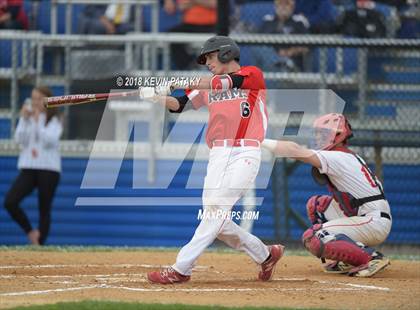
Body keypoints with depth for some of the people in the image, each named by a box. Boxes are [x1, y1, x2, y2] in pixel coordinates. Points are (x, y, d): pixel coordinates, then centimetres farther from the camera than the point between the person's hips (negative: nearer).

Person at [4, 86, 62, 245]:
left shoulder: (55, 120, 0)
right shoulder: (27, 118, 11)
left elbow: (49, 140, -16)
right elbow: (19, 140, -1)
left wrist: (38, 121, -17)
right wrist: (24, 119, -10)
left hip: (49, 169, -3)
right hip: (28, 168, 3)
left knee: (44, 209, 0)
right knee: (9, 202, -16)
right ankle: (31, 232, 1)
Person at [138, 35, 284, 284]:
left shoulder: (253, 75, 2)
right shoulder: (207, 87, 21)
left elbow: (222, 84, -15)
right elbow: (180, 105, 9)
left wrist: (177, 83, -22)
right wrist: (160, 97, -13)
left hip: (245, 153, -7)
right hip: (218, 156, 7)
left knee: (217, 210, -17)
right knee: (216, 220, 0)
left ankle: (181, 269, -22)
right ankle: (265, 255, 19)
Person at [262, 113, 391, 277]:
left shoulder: (337, 158, -13)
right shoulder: (351, 157, 17)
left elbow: (296, 151, -20)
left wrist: (260, 141, -16)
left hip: (375, 223, -10)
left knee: (312, 239, -15)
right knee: (316, 204, 18)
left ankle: (372, 257, -16)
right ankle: (347, 260, 13)